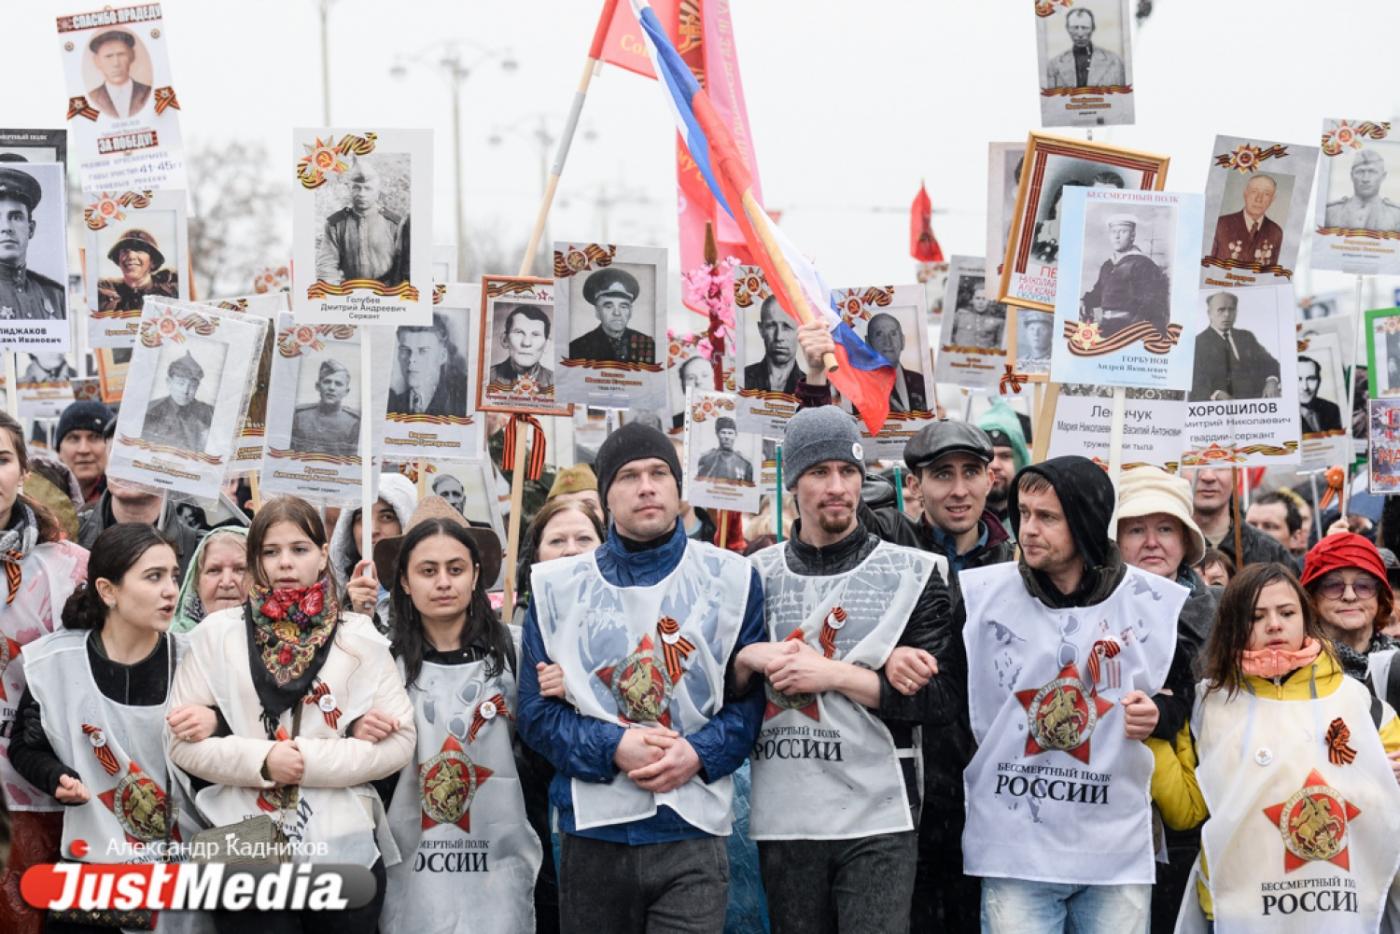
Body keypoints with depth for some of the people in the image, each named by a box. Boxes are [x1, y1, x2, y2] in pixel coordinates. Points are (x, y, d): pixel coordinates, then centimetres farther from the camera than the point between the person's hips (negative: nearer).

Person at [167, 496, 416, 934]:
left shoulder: (360, 637, 5)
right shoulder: (217, 634, 3)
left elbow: (399, 739, -1)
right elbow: (182, 739, -1)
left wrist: (311, 760, -13)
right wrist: (261, 761, -15)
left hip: (344, 853, 1)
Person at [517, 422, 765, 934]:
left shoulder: (730, 579, 6)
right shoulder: (558, 587, 6)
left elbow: (752, 695, 3)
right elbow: (537, 711, 2)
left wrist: (700, 754, -14)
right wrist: (613, 748, -14)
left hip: (692, 834, -1)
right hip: (593, 833, 1)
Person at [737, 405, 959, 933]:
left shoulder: (912, 573, 2)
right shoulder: (756, 576, 10)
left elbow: (942, 700, -6)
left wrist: (835, 675, -14)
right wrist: (751, 659, -11)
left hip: (877, 817, -3)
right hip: (783, 821, 3)